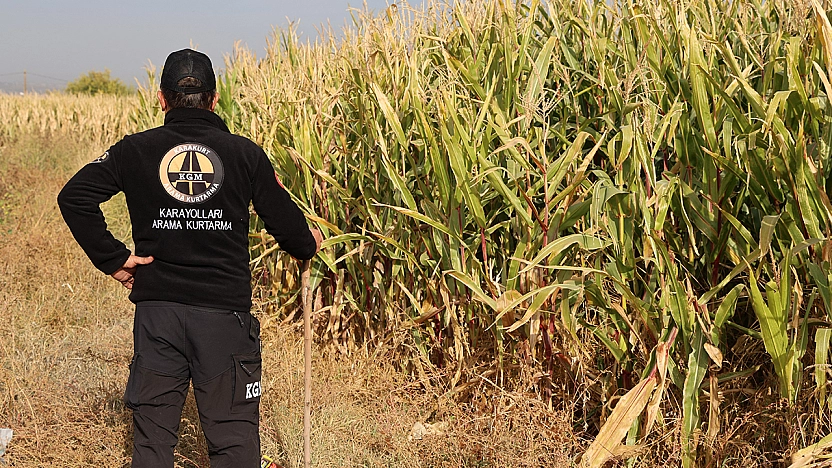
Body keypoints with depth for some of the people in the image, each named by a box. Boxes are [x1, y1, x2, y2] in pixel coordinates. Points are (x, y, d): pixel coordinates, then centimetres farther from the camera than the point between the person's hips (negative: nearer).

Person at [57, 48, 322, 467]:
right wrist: (308, 244, 25)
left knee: (153, 434, 11)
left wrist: (113, 259, -1)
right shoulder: (245, 154, -2)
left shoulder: (136, 150, 0)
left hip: (157, 310, 1)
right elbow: (283, 218, 3)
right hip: (225, 310, -1)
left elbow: (73, 197, -7)